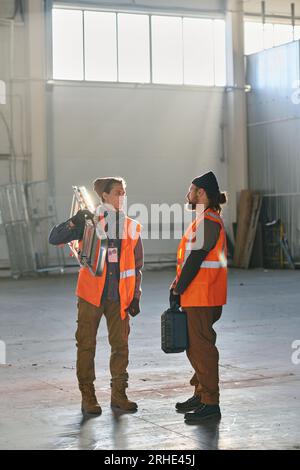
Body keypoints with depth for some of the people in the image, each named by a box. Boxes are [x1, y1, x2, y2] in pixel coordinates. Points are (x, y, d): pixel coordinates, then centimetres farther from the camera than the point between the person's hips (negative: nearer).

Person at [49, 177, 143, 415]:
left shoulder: (132, 228, 8)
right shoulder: (89, 222, 0)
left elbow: (137, 266, 14)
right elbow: (54, 239, -5)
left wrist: (136, 296, 9)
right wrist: (74, 222, -20)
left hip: (120, 297, 3)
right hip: (91, 295, -2)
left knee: (121, 345, 6)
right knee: (86, 344, 1)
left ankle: (119, 393, 19)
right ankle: (88, 397, 9)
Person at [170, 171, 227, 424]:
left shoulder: (209, 222, -16)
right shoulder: (204, 219, 17)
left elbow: (196, 259, -20)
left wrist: (178, 290, -14)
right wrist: (178, 285, 14)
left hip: (203, 297, -10)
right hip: (196, 296, 10)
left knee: (202, 347, -7)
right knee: (195, 346, 16)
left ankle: (211, 403, -3)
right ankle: (201, 394, 26)